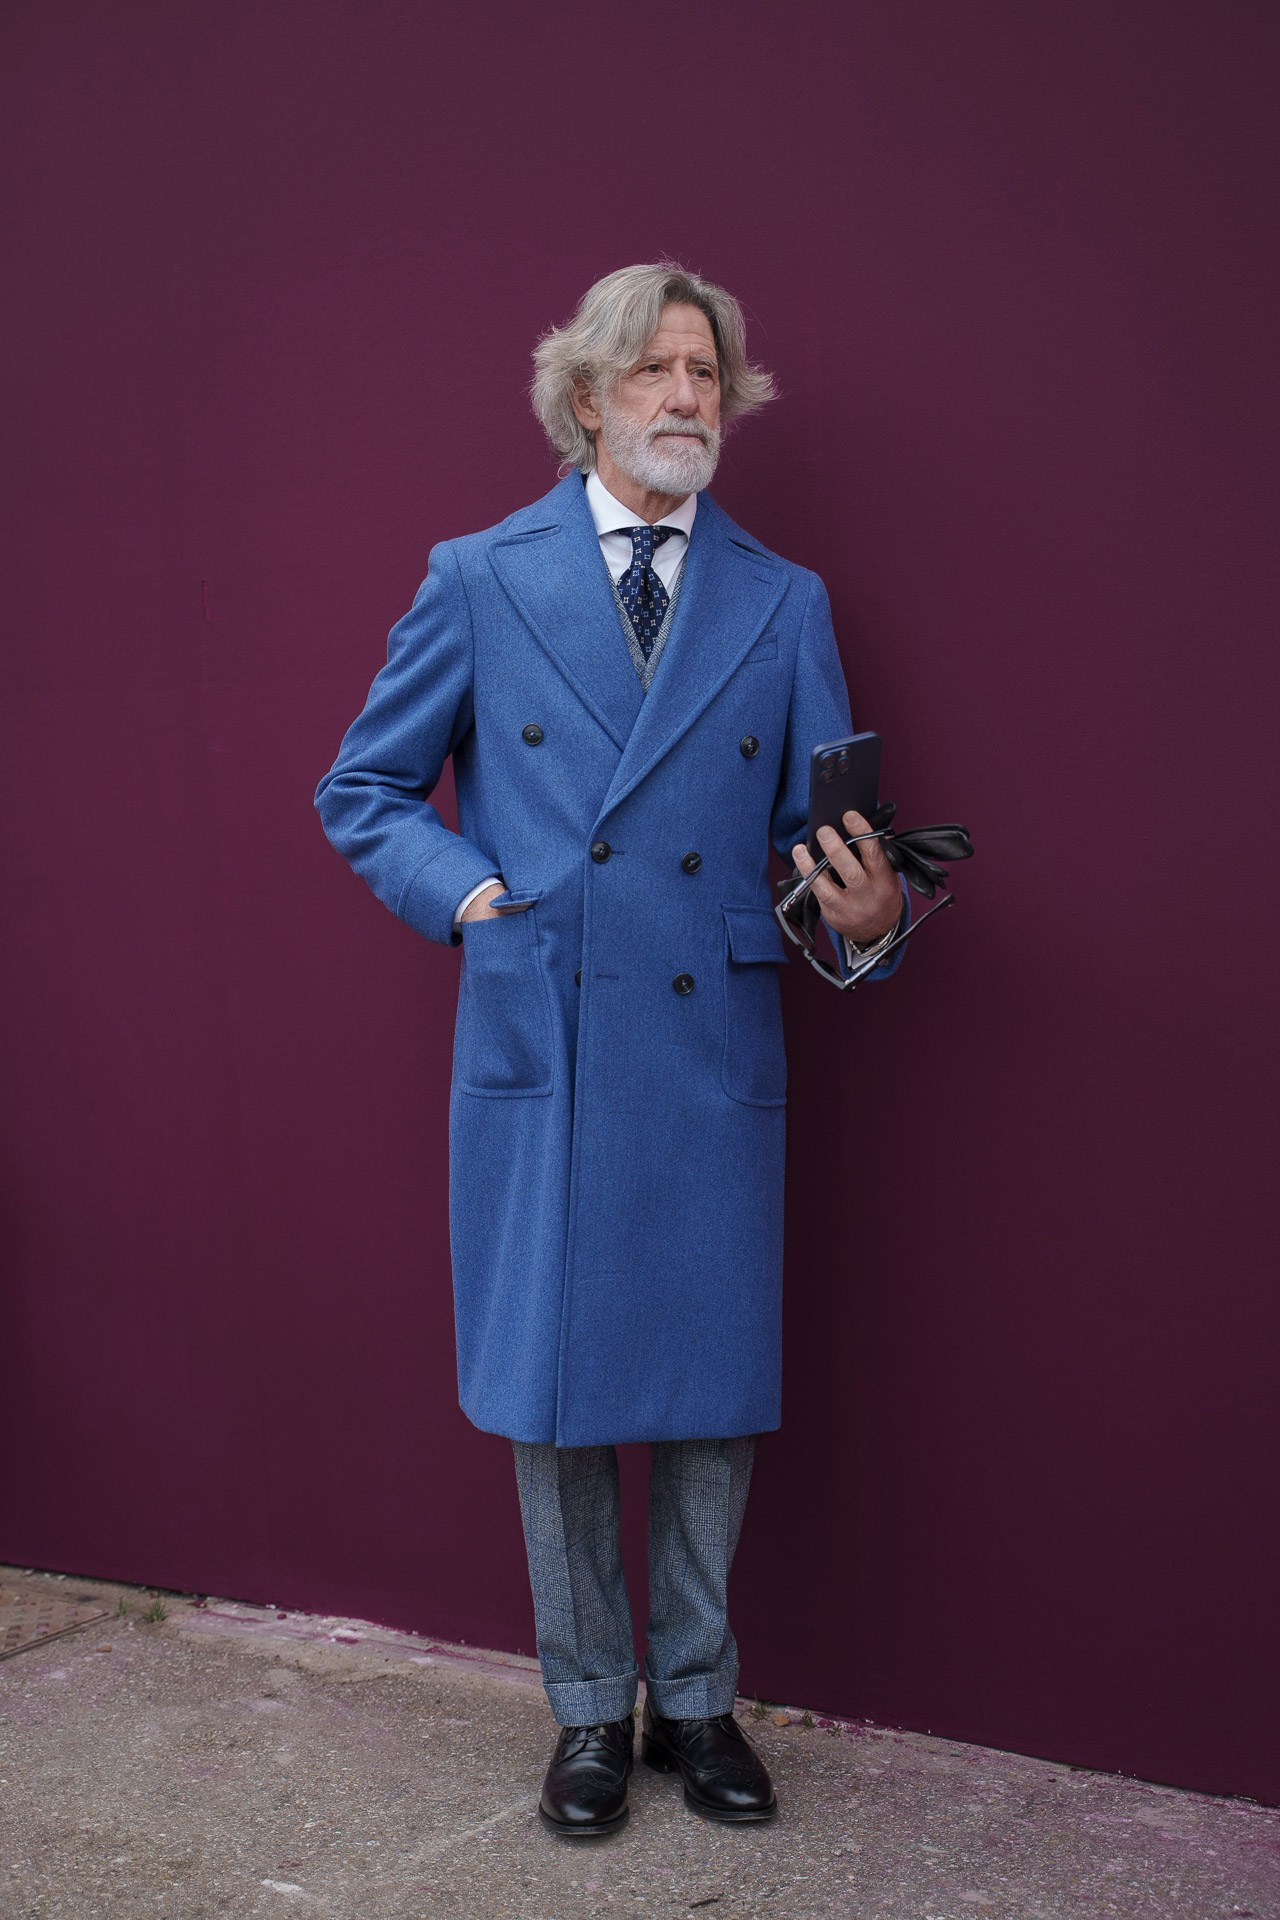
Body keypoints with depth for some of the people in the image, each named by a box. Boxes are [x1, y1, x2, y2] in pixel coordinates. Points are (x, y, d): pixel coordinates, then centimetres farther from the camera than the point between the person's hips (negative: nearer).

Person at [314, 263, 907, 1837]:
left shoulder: (784, 604, 7)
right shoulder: (480, 581, 3)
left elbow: (820, 832, 7)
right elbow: (362, 793, 10)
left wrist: (864, 917, -15)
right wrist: (471, 897, -6)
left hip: (717, 1062, 1)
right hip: (538, 1058, -1)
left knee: (717, 1401, 9)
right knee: (554, 1401, 8)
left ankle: (694, 1696, 31)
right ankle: (590, 1708, 29)